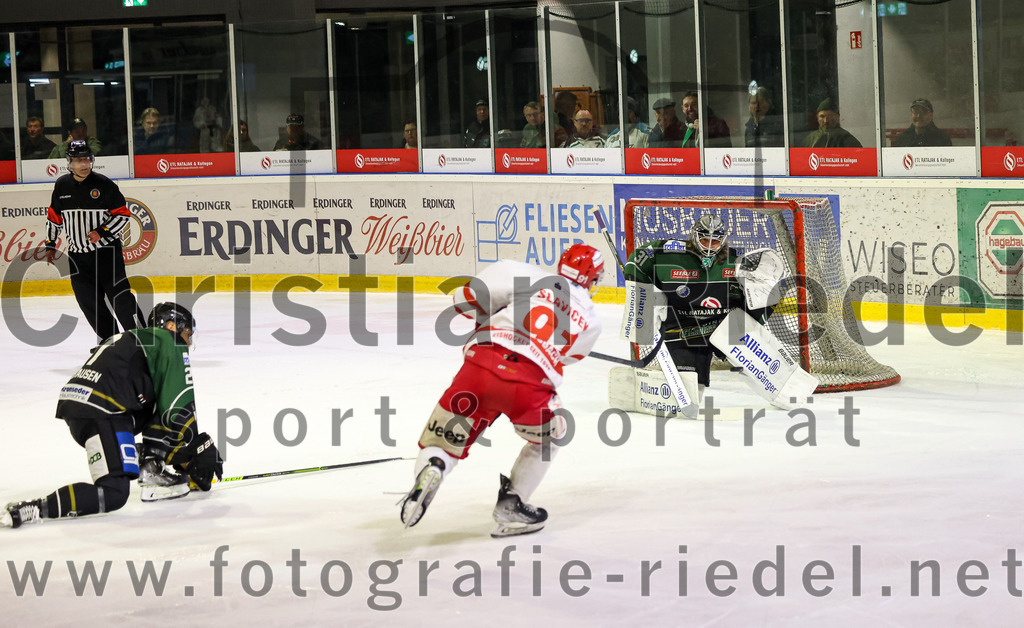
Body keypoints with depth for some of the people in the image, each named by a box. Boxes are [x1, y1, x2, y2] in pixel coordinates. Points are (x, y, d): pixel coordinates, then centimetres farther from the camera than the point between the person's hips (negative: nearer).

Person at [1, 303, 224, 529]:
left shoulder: (130, 339, 33)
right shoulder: (170, 343, 6)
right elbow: (179, 410, -2)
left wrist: (179, 457, 34)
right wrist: (201, 449, 9)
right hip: (100, 414, -9)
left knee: (159, 406, 23)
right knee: (115, 495, -12)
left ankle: (152, 470, 15)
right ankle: (33, 509, -21)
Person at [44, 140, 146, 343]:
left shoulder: (104, 185, -8)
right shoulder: (62, 186, 5)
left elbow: (123, 215, -6)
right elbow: (54, 216, 17)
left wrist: (101, 232, -18)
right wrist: (50, 245, 16)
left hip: (106, 250, -4)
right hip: (77, 254, 4)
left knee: (119, 294, -10)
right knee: (88, 300, 1)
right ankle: (108, 337, 12)